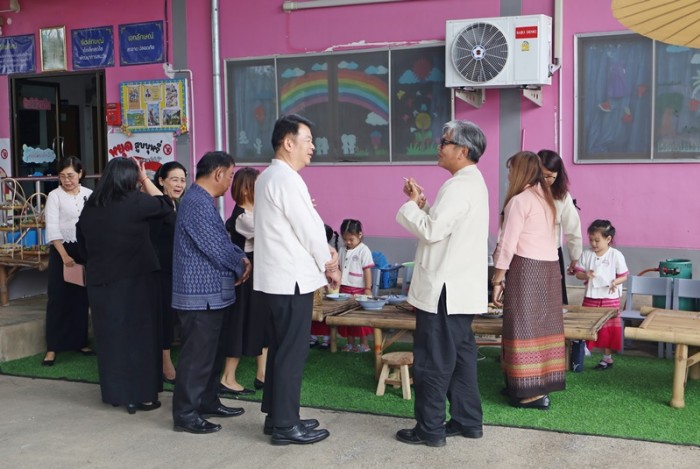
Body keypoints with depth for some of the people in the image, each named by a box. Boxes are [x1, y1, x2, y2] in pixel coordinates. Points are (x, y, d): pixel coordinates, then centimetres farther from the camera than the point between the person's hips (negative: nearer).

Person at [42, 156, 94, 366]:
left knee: (81, 298, 10)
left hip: (85, 250, 3)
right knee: (58, 299, -2)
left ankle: (80, 342, 21)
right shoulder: (55, 196, -4)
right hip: (61, 250, -3)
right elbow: (52, 229, -10)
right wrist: (64, 255, -17)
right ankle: (52, 347, 3)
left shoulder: (90, 195, 3)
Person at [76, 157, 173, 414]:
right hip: (135, 280, -5)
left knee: (111, 336, 13)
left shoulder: (89, 208, 3)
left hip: (100, 282, 5)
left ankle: (116, 393, 21)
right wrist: (145, 179, 8)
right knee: (139, 335, 4)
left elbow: (83, 246, 12)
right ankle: (141, 396, 8)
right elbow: (165, 205, 2)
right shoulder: (133, 202, -13)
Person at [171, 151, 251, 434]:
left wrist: (241, 258, 2)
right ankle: (185, 415, 6)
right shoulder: (197, 203, -21)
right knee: (197, 355, -3)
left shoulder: (203, 201, 14)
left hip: (212, 294, 11)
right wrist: (241, 267, -4)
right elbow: (216, 248, -21)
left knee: (213, 352, 19)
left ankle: (208, 402, 30)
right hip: (201, 295, -11)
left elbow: (222, 239, 20)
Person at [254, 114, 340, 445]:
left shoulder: (268, 176, 14)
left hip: (276, 279, 10)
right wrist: (330, 265, -1)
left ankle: (276, 415, 26)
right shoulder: (287, 179, -18)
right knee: (292, 354, -2)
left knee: (280, 350, 16)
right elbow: (309, 228, -15)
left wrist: (323, 251, 7)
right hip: (291, 280, -10)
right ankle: (285, 426, 7)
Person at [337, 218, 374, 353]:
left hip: (359, 290, -6)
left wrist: (368, 289, -14)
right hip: (344, 289, 6)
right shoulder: (343, 250, 7)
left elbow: (367, 271, -11)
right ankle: (350, 343, 21)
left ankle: (364, 343, 14)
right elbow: (339, 269, 12)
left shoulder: (364, 251, -9)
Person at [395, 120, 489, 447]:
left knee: (433, 360, -2)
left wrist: (411, 205, -8)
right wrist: (422, 202, 7)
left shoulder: (459, 187, -17)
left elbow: (432, 231, -22)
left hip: (444, 289, -10)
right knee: (460, 355, 15)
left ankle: (429, 429, 6)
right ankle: (467, 420, 23)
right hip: (462, 287, 10)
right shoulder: (474, 182, 16)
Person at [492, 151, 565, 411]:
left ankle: (532, 391, -3)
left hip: (526, 267, -8)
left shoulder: (519, 201, -10)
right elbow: (538, 238, 12)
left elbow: (508, 244, -13)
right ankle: (543, 383, 19)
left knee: (524, 325, -4)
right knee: (542, 324, 11)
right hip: (550, 266, 8)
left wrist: (497, 279, -9)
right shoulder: (546, 198, 15)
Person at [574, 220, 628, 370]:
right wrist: (585, 275, -19)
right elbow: (578, 273, 3)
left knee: (608, 329, 6)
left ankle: (607, 358, 18)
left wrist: (615, 282, -24)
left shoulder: (616, 255, -8)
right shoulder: (587, 254, 0)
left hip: (609, 299, -3)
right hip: (590, 298, 3)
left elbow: (624, 276, -5)